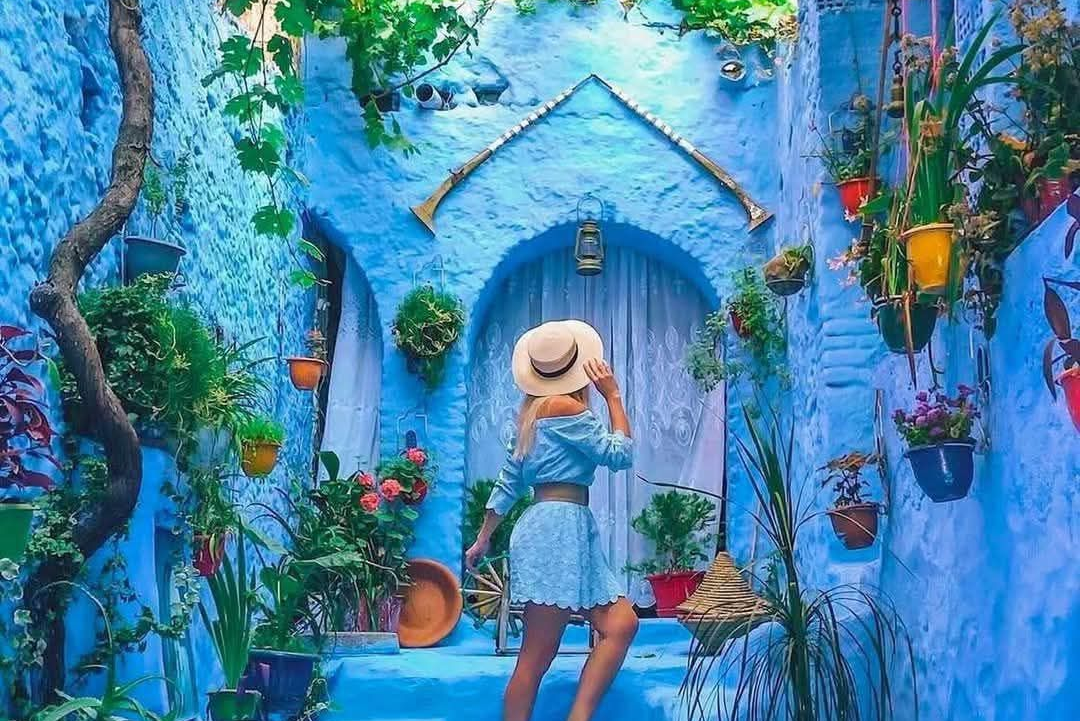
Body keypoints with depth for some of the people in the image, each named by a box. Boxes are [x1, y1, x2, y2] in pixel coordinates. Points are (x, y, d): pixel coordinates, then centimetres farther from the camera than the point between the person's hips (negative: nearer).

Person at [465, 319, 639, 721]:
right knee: (537, 657, -8)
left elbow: (508, 482, 21)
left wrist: (482, 540, 24)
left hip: (568, 531, 9)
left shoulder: (535, 409, 19)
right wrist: (613, 395, 2)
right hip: (558, 527, -9)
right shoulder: (565, 406, -7)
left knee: (621, 623, -1)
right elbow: (619, 454, -7)